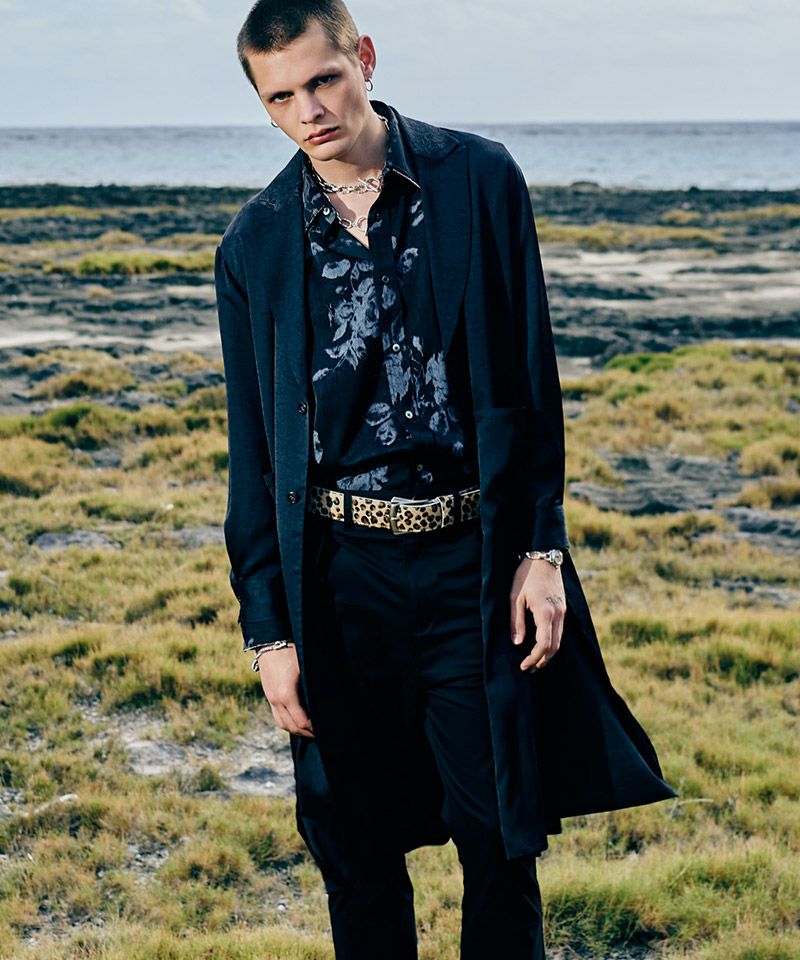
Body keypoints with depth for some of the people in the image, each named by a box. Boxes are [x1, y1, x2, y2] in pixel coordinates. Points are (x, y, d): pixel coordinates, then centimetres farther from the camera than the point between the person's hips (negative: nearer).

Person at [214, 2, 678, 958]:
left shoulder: (479, 178, 0)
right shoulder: (254, 244, 3)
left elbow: (532, 379, 2)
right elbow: (253, 452, 6)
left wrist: (541, 549, -3)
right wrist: (269, 627, 2)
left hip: (473, 557, -1)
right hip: (338, 575, 1)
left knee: (502, 840, 5)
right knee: (355, 855, 10)